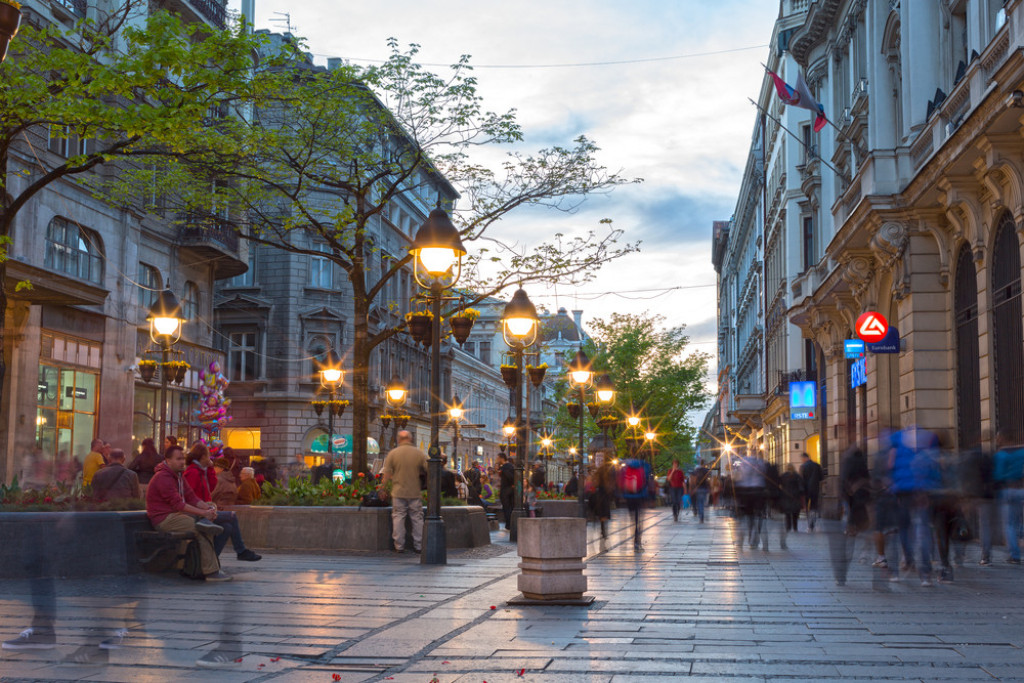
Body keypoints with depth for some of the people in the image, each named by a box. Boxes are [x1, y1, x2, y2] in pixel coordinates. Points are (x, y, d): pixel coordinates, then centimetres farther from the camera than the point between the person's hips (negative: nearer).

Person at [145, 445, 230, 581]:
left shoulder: (178, 475, 16)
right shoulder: (163, 477, -16)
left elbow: (191, 497, 12)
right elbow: (178, 504, -23)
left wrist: (208, 508, -7)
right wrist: (204, 513, -24)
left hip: (175, 514, 10)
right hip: (164, 519, -10)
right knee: (202, 532, -22)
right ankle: (211, 572, -23)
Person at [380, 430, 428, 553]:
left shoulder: (392, 453, -3)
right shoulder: (419, 453, -1)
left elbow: (387, 474, -4)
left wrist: (382, 488, 7)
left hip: (398, 492, 0)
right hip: (415, 492, 1)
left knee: (398, 518, 5)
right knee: (417, 518, 8)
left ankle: (399, 546, 5)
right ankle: (418, 545, 11)